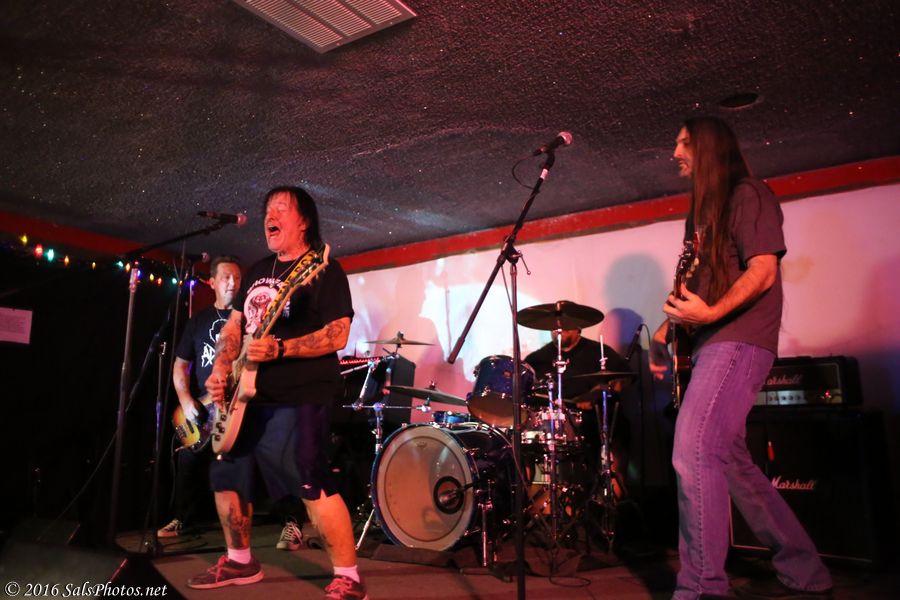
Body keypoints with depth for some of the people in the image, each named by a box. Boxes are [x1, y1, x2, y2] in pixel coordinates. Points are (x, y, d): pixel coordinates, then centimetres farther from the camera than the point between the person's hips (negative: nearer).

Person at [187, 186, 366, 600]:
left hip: (300, 397, -9)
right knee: (226, 477, 15)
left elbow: (338, 334, -16)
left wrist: (279, 349, -26)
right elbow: (234, 326, 19)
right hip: (248, 397, 9)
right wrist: (221, 370, 2)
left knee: (311, 484, -17)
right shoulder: (258, 271, 18)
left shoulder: (323, 269, -6)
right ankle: (240, 561, 34)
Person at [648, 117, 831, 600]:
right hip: (714, 344, 10)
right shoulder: (702, 211, 23)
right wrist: (668, 328, 12)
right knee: (729, 459, 11)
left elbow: (763, 271, -14)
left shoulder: (748, 195, -3)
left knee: (692, 452, -19)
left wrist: (710, 314, -26)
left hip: (739, 341, -10)